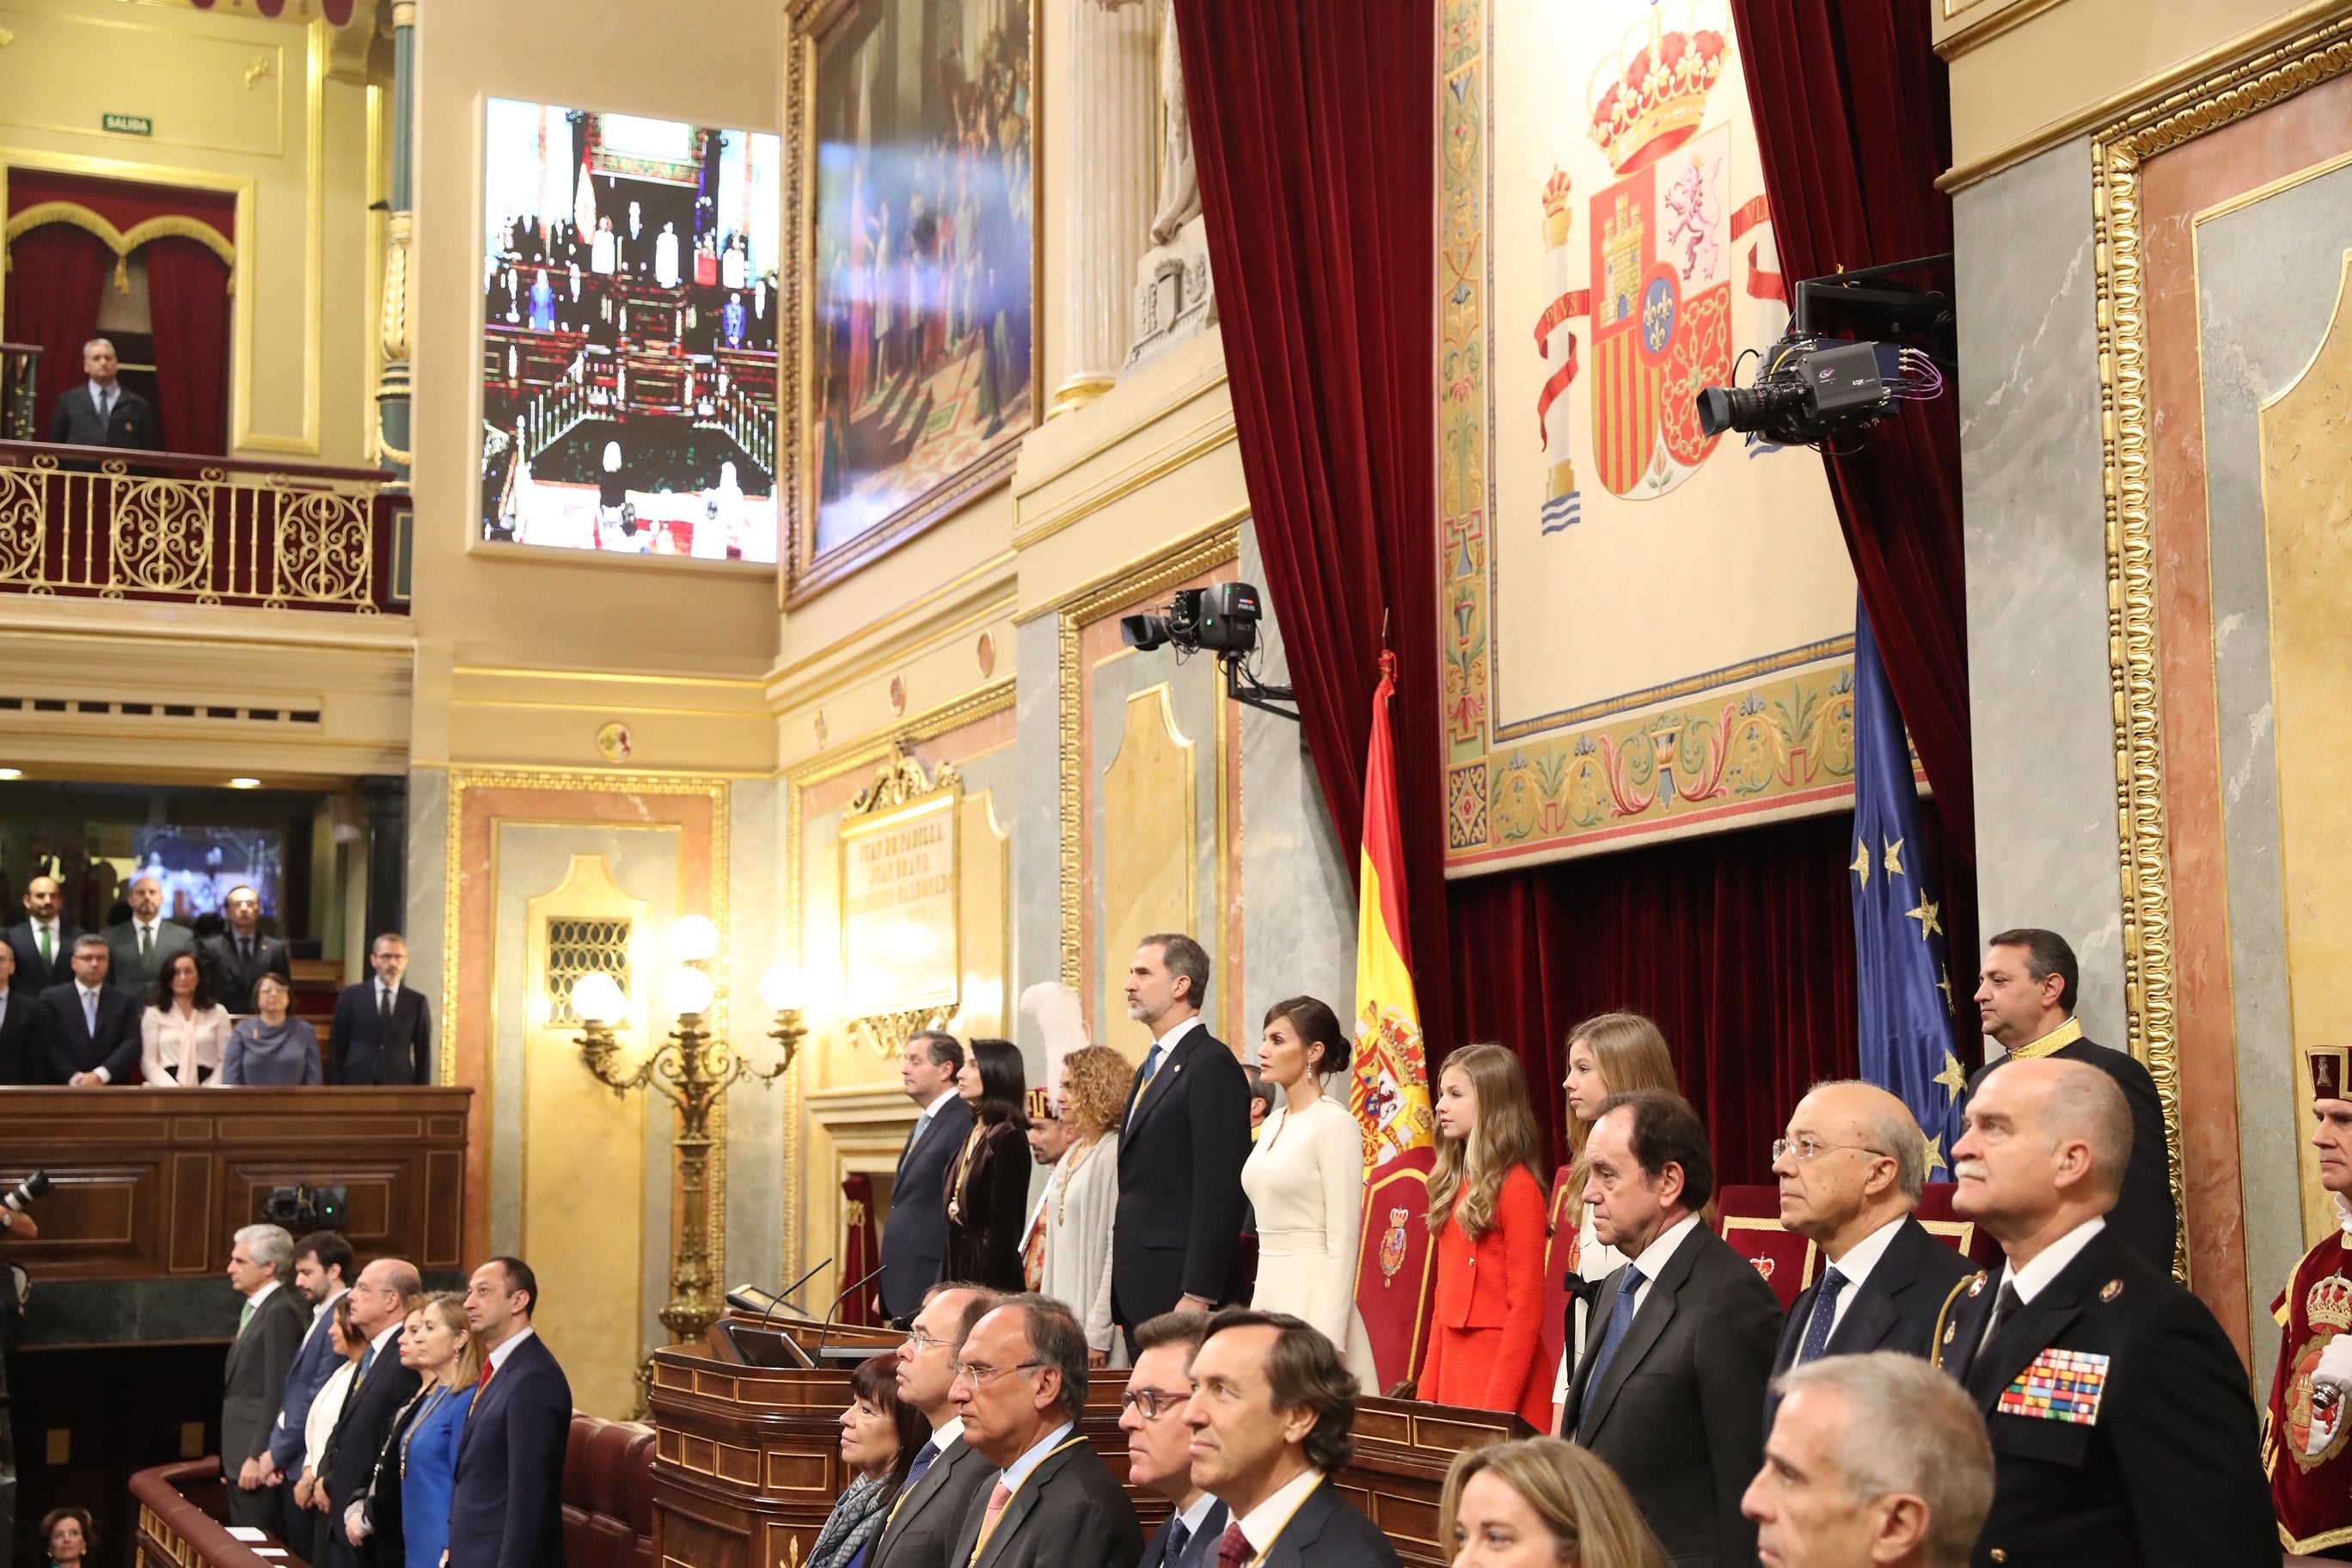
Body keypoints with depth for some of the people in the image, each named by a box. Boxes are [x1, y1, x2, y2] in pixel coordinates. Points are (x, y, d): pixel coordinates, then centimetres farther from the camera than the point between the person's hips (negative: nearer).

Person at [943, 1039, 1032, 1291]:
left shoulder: (1008, 1138, -13)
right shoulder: (973, 1134, 13)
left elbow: (1004, 1224, -17)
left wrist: (990, 1289, -19)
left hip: (988, 1264, -8)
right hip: (960, 1264, 8)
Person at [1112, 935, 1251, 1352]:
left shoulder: (1211, 1064, -12)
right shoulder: (1153, 1065, 19)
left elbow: (1219, 1188, -18)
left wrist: (1197, 1295, -21)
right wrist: (1122, 1298, 16)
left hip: (1179, 1286, -9)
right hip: (1138, 1286, 9)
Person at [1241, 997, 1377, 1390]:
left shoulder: (1335, 1125, -11)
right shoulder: (1272, 1124, 14)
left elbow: (1343, 1243, -15)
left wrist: (1327, 1340, -19)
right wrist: (1256, 1311, 16)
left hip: (1312, 1295, -8)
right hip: (1269, 1294, 8)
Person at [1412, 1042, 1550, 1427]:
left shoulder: (1517, 1189, -12)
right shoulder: (1454, 1185, 12)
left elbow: (1526, 1308, -14)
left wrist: (1498, 1408, -18)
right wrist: (1427, 1391, 12)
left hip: (1502, 1370, -8)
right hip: (1453, 1369, 8)